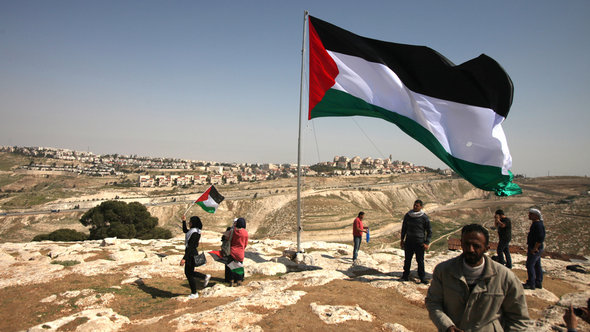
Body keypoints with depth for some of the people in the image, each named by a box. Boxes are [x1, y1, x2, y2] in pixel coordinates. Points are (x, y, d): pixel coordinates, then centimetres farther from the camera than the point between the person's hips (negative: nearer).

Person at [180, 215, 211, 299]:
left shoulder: (195, 233, -22)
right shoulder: (192, 231, 8)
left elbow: (190, 247, -26)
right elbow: (185, 230, 31)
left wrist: (184, 258, -27)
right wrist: (184, 221, 23)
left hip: (191, 255, -10)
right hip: (190, 254, 10)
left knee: (189, 274, 2)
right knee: (188, 272, 20)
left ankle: (194, 294, 15)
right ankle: (205, 277, 27)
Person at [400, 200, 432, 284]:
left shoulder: (424, 217, -7)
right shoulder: (407, 216, 2)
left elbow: (429, 231, 0)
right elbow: (404, 228, 14)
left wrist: (427, 243, -7)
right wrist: (402, 240, 11)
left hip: (419, 243, -3)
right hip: (409, 241, 3)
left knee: (420, 261, 2)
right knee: (407, 259, 9)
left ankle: (422, 277, 15)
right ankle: (405, 275, 23)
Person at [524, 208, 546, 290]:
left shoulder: (538, 225, -21)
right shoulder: (536, 223, 11)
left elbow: (541, 238, -27)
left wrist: (534, 249, -22)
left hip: (534, 250, -10)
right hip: (536, 249, 10)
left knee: (530, 265, -5)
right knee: (537, 265, 15)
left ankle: (531, 284, 1)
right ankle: (539, 283, 23)